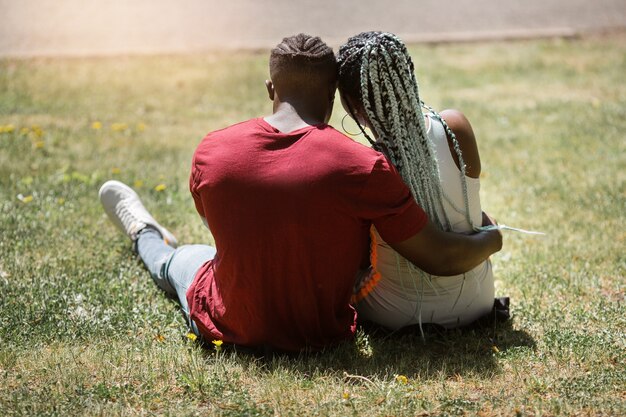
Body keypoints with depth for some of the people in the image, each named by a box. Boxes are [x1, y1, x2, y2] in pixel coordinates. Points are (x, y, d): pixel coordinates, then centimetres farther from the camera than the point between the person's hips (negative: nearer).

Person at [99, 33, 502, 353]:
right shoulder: (362, 167, -24)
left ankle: (145, 236, 70)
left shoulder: (210, 151, -15)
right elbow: (441, 258, -18)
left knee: (179, 258, 35)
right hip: (321, 332, 0)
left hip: (232, 327, 1)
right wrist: (491, 239, 5)